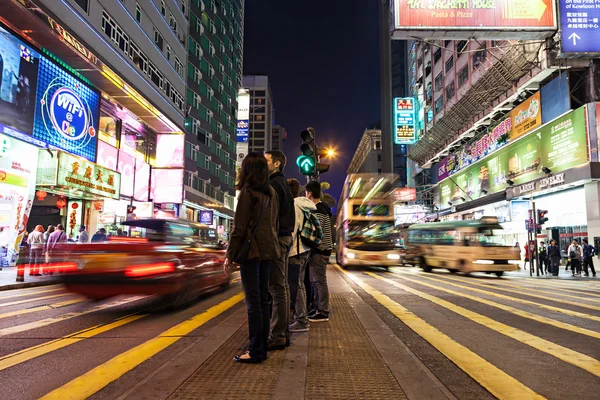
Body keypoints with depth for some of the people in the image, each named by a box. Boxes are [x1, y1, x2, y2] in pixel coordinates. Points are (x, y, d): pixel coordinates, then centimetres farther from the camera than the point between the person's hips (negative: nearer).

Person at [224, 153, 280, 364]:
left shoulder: (247, 192, -10)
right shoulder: (271, 192, 11)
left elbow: (239, 227, -12)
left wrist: (230, 255, -6)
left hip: (251, 250, -7)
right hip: (268, 250, 7)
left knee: (253, 301, -3)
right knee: (263, 299, 12)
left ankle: (256, 351, 2)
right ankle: (262, 348, 19)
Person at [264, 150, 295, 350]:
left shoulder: (274, 184, -11)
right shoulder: (283, 183, 20)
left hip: (276, 238, -10)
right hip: (284, 237, 10)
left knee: (276, 287, -8)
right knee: (282, 285, 12)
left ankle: (277, 336, -4)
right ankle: (284, 333, 19)